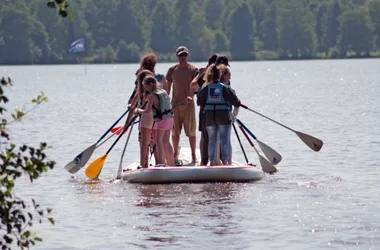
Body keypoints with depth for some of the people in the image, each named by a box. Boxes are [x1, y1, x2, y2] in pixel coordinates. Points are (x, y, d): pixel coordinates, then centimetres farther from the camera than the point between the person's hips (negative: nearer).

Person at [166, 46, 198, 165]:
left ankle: (193, 156, 6)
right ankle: (175, 156, 13)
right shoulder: (172, 70, 7)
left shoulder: (193, 69, 0)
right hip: (175, 104, 2)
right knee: (175, 131, 4)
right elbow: (168, 87, 11)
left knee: (191, 131, -2)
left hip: (188, 103, -2)